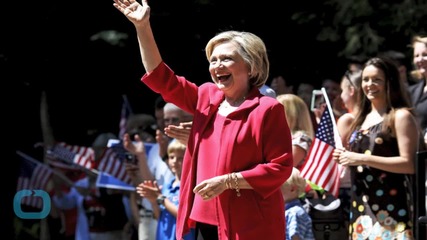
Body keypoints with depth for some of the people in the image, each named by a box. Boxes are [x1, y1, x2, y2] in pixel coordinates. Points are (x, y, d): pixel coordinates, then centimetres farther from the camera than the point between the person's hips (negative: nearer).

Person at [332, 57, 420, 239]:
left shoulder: (400, 116, -5)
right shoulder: (363, 118, 17)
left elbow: (409, 164, -14)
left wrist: (363, 158, -16)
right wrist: (345, 158, 6)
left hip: (391, 208, -7)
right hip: (361, 206, 7)